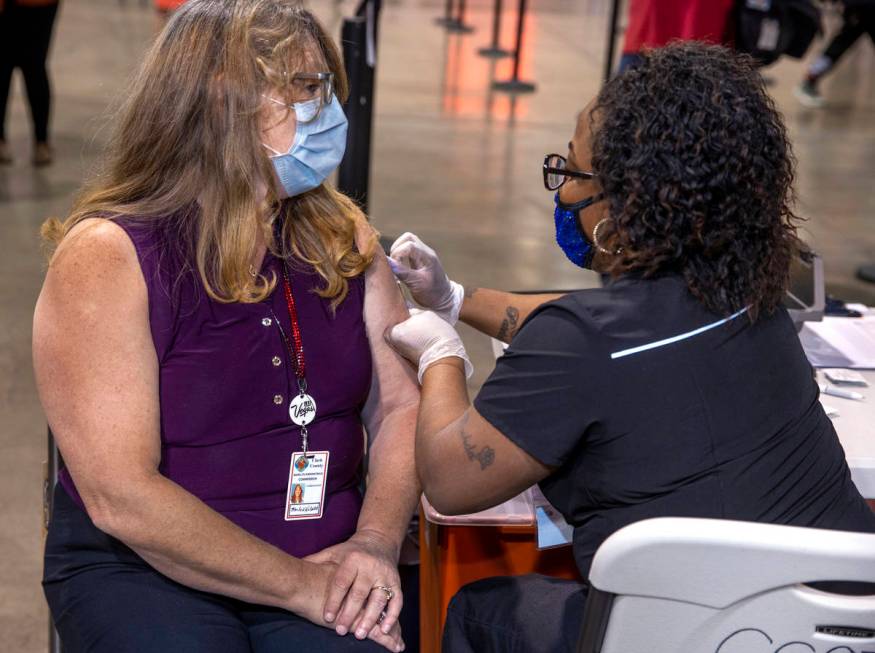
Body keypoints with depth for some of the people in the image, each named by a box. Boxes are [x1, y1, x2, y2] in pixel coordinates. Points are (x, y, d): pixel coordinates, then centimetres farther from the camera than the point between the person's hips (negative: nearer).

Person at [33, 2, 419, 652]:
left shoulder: (342, 237, 8)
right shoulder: (106, 257, -10)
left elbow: (402, 402, 7)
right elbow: (120, 498, -16)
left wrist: (375, 542, -11)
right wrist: (301, 586, -16)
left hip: (326, 564, 4)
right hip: (138, 570, -3)